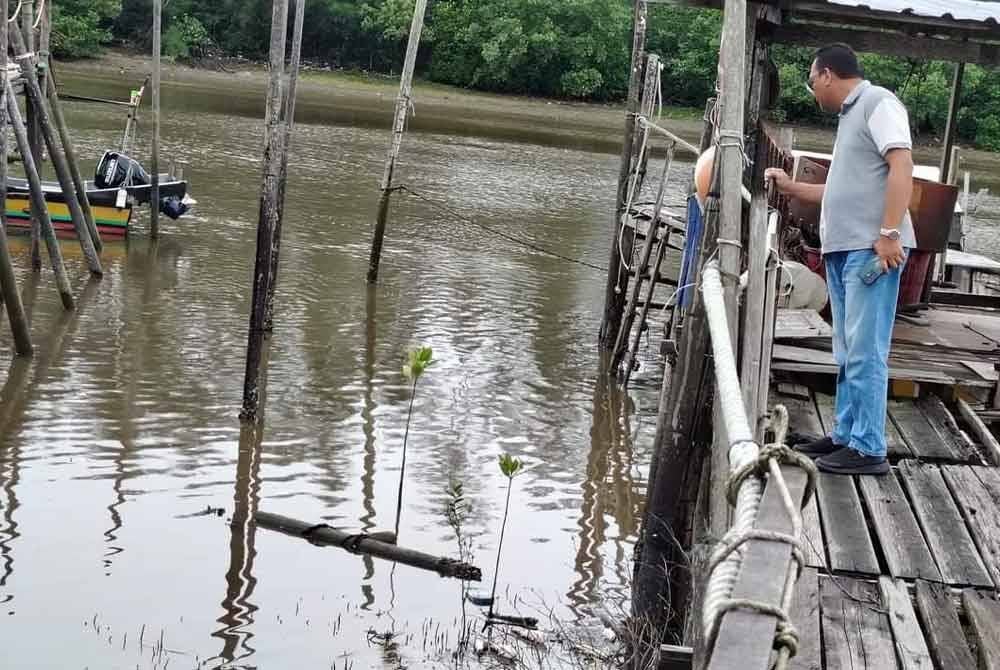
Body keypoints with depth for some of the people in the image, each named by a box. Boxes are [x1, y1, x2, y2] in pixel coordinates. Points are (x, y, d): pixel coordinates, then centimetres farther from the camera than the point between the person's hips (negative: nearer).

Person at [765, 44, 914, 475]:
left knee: (865, 352, -10)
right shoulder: (851, 115, 23)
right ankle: (846, 435, 18)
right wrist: (791, 188, 35)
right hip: (844, 249, 10)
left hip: (872, 250, -10)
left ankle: (868, 450, -8)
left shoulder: (877, 102, -5)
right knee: (848, 353, 12)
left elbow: (901, 167, -16)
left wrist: (889, 234, -23)